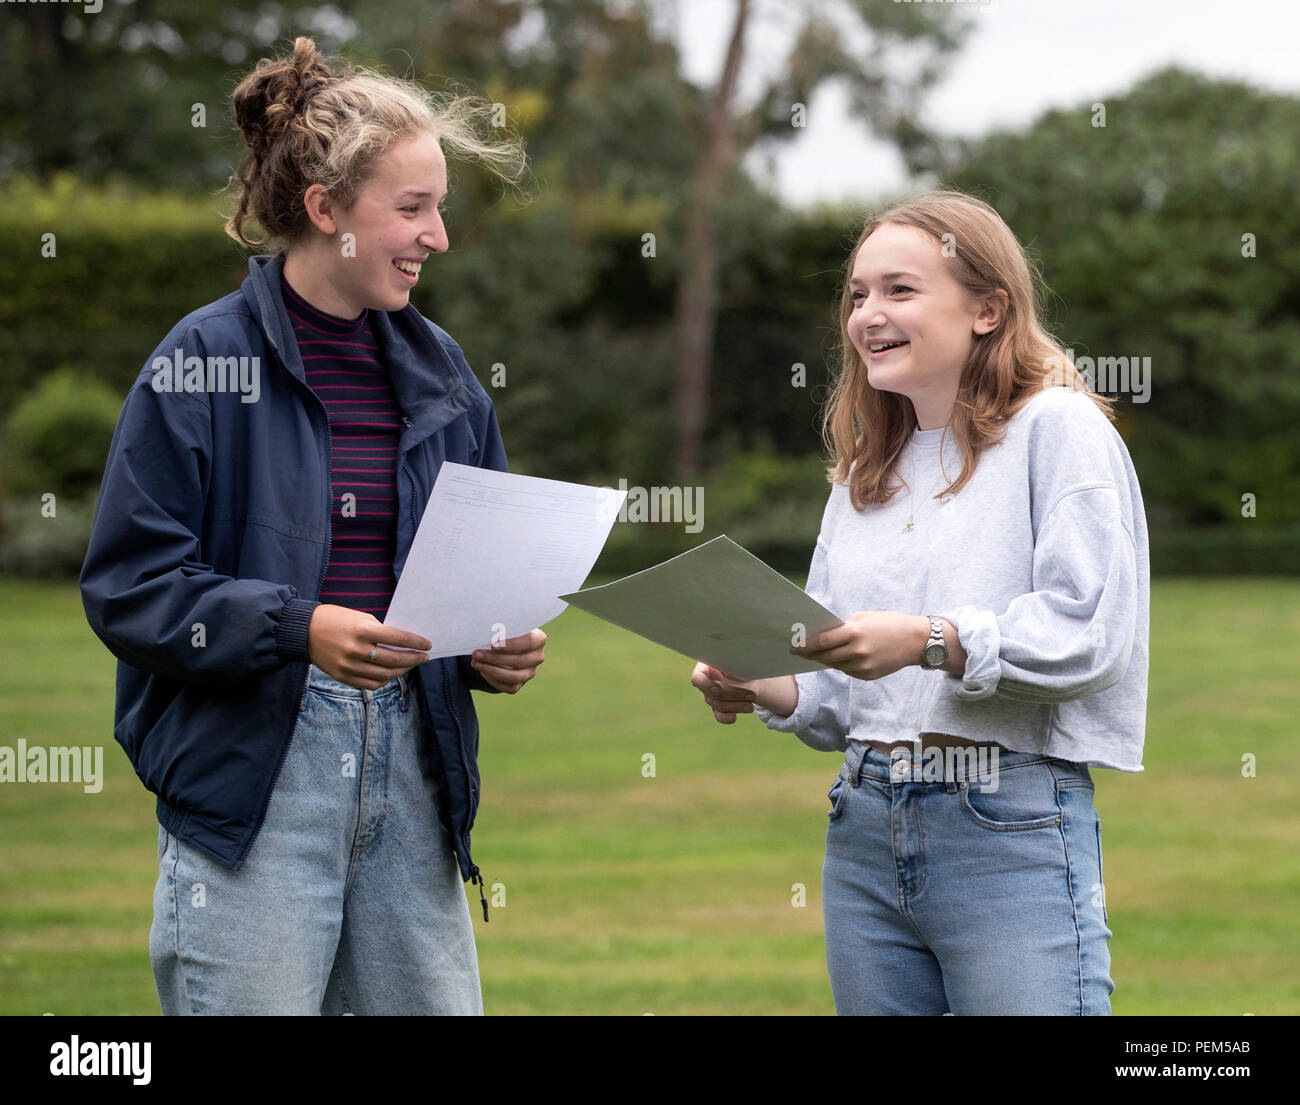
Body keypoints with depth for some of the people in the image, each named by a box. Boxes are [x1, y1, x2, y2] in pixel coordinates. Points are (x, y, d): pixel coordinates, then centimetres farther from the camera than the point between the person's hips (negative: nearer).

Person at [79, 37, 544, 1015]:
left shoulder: (436, 368, 13)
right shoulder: (205, 360, -5)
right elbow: (128, 587, -10)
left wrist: (503, 645, -1)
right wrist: (299, 629, -21)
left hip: (410, 768, 6)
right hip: (248, 770, -5)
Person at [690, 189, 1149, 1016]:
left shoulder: (1058, 428, -2)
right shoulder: (864, 468, 19)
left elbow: (1093, 633, -14)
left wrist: (933, 642, -24)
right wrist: (771, 690, -3)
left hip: (1011, 831, -6)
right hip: (867, 829, 6)